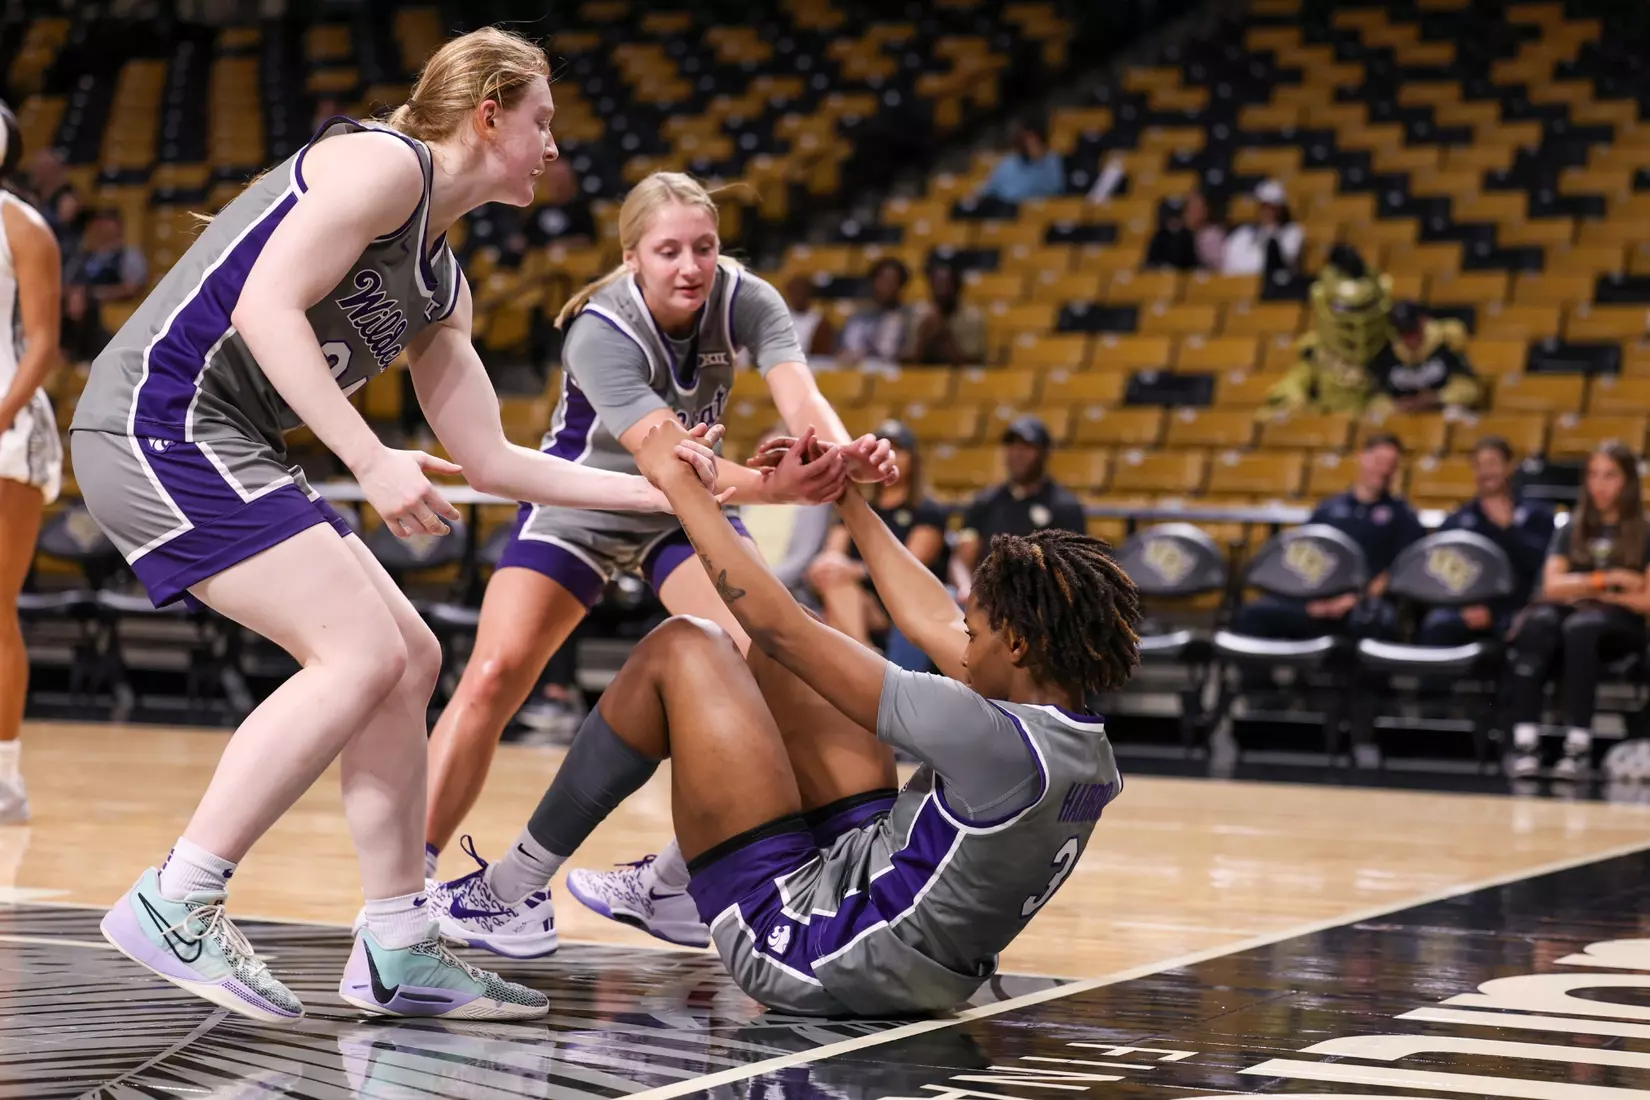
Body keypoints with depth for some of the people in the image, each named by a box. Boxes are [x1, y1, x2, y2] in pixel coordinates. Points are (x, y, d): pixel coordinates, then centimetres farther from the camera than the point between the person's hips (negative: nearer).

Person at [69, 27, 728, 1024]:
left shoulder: (440, 282, 21)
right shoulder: (384, 162, -7)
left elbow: (489, 460, 21)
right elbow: (265, 305, -18)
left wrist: (652, 490, 17)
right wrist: (373, 462, -24)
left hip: (221, 451, 10)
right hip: (161, 414, -10)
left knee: (410, 660, 6)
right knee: (362, 654, -17)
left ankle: (398, 950, 8)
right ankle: (176, 904, -15)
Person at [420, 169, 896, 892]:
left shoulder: (744, 301, -21)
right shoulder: (599, 333, -32)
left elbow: (799, 397, -38)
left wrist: (844, 453, -62)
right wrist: (767, 485, -63)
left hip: (686, 512, 3)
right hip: (578, 512, -3)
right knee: (493, 676, -17)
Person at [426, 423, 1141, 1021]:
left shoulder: (995, 742, -28)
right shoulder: (1092, 757, -3)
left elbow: (776, 623, -22)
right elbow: (932, 624, 13)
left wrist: (678, 482, -12)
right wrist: (848, 500, 19)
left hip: (801, 947, -9)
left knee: (681, 648, -2)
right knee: (780, 658, 17)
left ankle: (510, 894, 9)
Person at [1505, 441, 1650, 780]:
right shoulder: (1571, 530, 17)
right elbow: (1552, 586, 4)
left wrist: (1585, 590, -1)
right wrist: (1607, 579, -6)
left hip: (1619, 624, -3)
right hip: (1566, 612, 3)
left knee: (1580, 627, -39)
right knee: (1538, 623, -34)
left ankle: (1579, 744, -41)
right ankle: (1525, 739, -43)